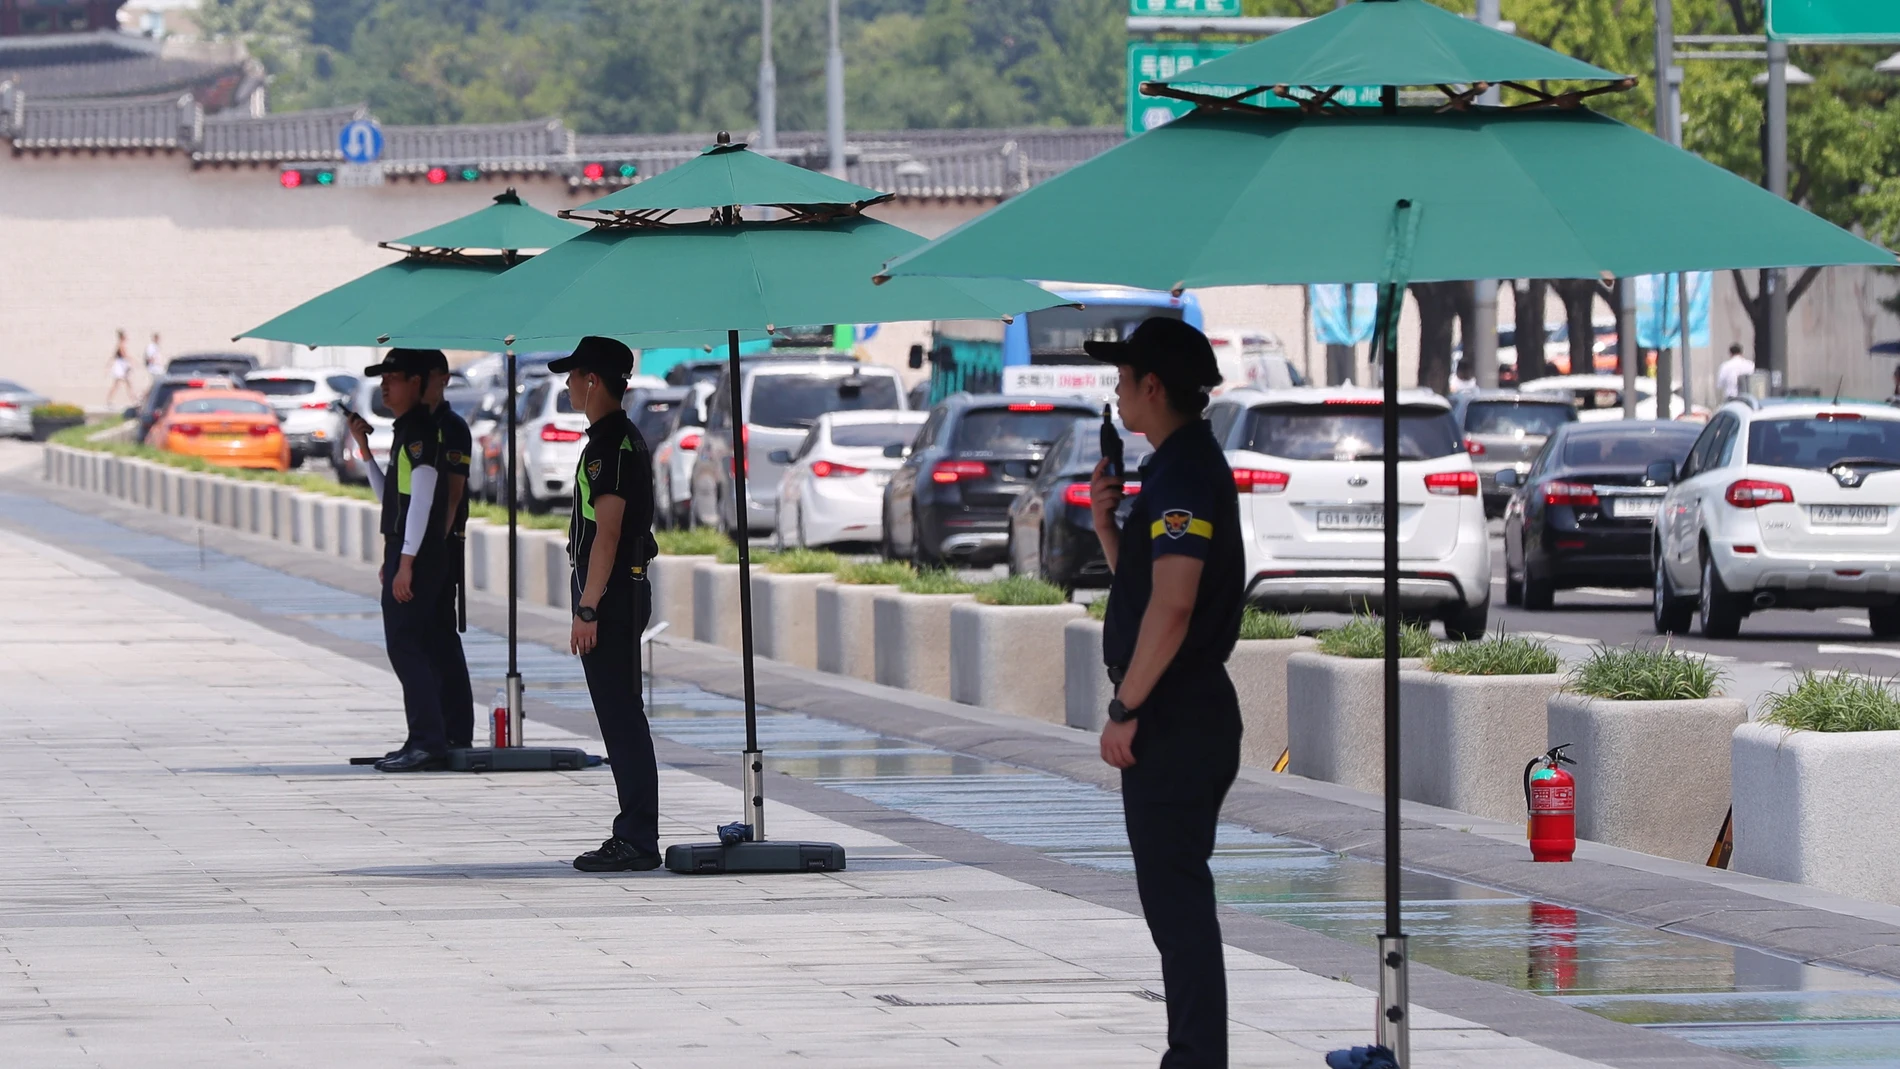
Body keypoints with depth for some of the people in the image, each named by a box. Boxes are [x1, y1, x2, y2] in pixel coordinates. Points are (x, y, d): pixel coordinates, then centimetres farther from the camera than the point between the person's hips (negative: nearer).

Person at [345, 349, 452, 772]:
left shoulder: (421, 430, -13)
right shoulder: (406, 430, 18)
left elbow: (421, 499, -19)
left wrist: (406, 562, -22)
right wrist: (364, 448, 17)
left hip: (416, 554, -11)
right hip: (402, 552, 11)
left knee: (405, 646, -12)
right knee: (412, 647, 11)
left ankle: (428, 742, -15)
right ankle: (427, 741, 14)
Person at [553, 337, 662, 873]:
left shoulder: (611, 446, -16)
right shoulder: (624, 438, 17)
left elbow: (607, 533, -21)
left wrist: (587, 609, -23)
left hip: (611, 593, -11)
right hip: (625, 591, 11)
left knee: (621, 718, -9)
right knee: (621, 718, 13)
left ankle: (637, 840, -9)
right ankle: (635, 834, 16)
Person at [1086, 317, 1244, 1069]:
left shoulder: (1185, 472, -16)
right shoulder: (1182, 466, 17)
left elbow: (1171, 605, -25)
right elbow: (1142, 590, 24)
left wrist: (1124, 711, -21)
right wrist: (1106, 522, 10)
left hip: (1176, 722, -11)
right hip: (1184, 717, 11)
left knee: (1176, 897, -9)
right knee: (1178, 894, 15)